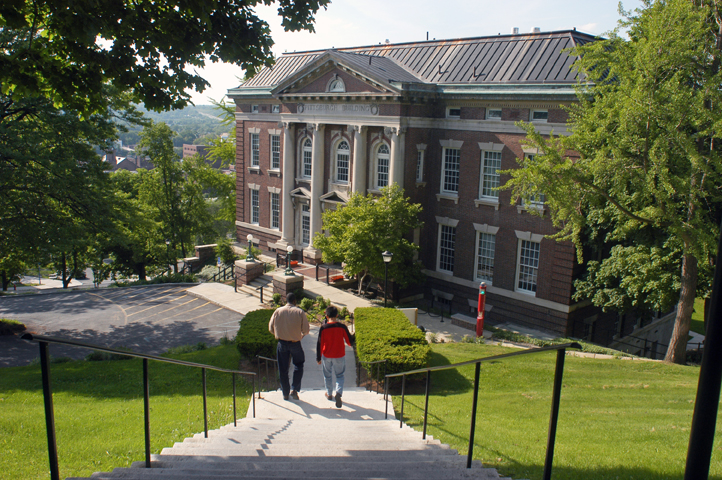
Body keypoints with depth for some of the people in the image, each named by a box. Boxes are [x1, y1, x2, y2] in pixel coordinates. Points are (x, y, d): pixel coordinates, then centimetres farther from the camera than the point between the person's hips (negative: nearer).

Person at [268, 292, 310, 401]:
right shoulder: (300, 312, -8)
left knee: (283, 369, 12)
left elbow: (271, 328, 3)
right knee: (298, 365, 19)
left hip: (282, 343, 1)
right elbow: (306, 330, -6)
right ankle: (294, 389, 8)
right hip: (295, 343, -1)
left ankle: (285, 393, 20)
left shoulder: (278, 311, -3)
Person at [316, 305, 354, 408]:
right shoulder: (342, 327, -12)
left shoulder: (323, 328, -12)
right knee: (339, 375, 15)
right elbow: (350, 341, -5)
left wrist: (318, 358, 3)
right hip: (339, 356, 0)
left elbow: (319, 344, -7)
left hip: (326, 356, 0)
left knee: (327, 375, 20)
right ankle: (339, 393, -8)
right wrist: (348, 344, 20)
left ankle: (329, 394, 34)